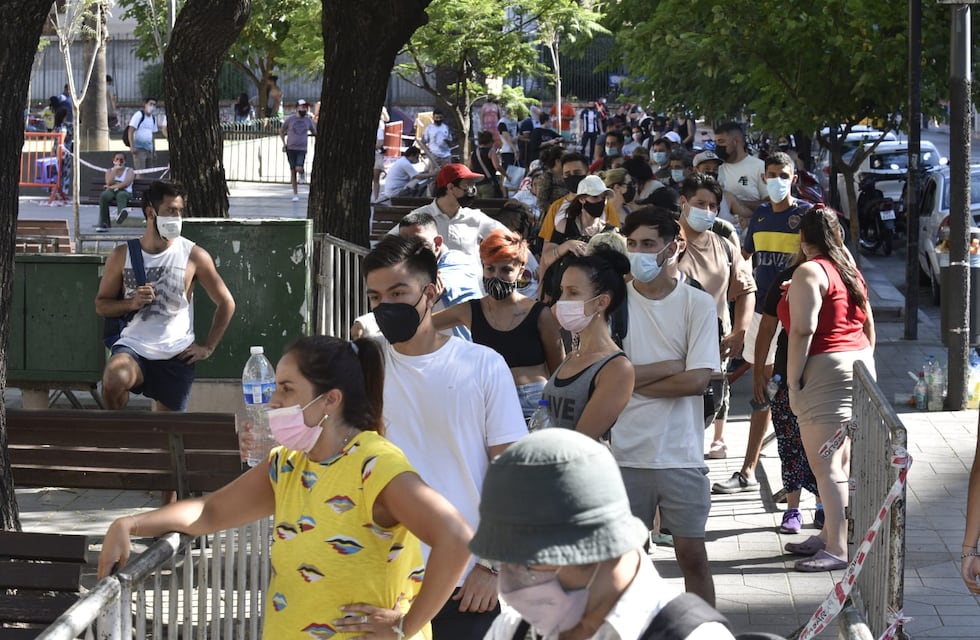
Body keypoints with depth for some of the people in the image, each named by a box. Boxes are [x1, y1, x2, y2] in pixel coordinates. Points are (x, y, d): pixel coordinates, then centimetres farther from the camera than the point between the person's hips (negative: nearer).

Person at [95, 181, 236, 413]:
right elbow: (101, 304, 11)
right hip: (133, 346, -1)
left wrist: (208, 347, 3)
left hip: (177, 354, 1)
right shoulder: (123, 255, 4)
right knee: (113, 381, -30)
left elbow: (226, 303, 9)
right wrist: (131, 303, -10)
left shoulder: (194, 256, 1)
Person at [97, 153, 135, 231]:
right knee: (104, 195, -34)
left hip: (125, 192, -2)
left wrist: (114, 186, -12)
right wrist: (115, 169, 1)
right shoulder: (109, 171, 22)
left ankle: (121, 213, -76)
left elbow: (127, 183, -6)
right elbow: (109, 183, 0)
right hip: (111, 192, 2)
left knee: (121, 195, -40)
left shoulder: (129, 171, 15)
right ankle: (103, 224, -37)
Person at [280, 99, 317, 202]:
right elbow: (281, 131, 12)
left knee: (299, 168, -21)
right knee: (293, 170, 2)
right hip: (290, 148, 0)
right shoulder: (290, 119, 0)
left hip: (302, 149, 0)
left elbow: (314, 132, 21)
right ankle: (295, 194, 12)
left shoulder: (308, 121, 4)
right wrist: (284, 143, 4)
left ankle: (302, 174, 19)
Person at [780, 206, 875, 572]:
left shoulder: (809, 273, -10)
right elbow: (869, 325, 19)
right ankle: (830, 535, 21)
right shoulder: (850, 271, 15)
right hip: (858, 363, 9)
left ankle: (838, 549, -10)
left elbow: (803, 331, -17)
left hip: (825, 370, -9)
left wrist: (793, 382, -15)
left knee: (825, 466, -8)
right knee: (840, 462, 14)